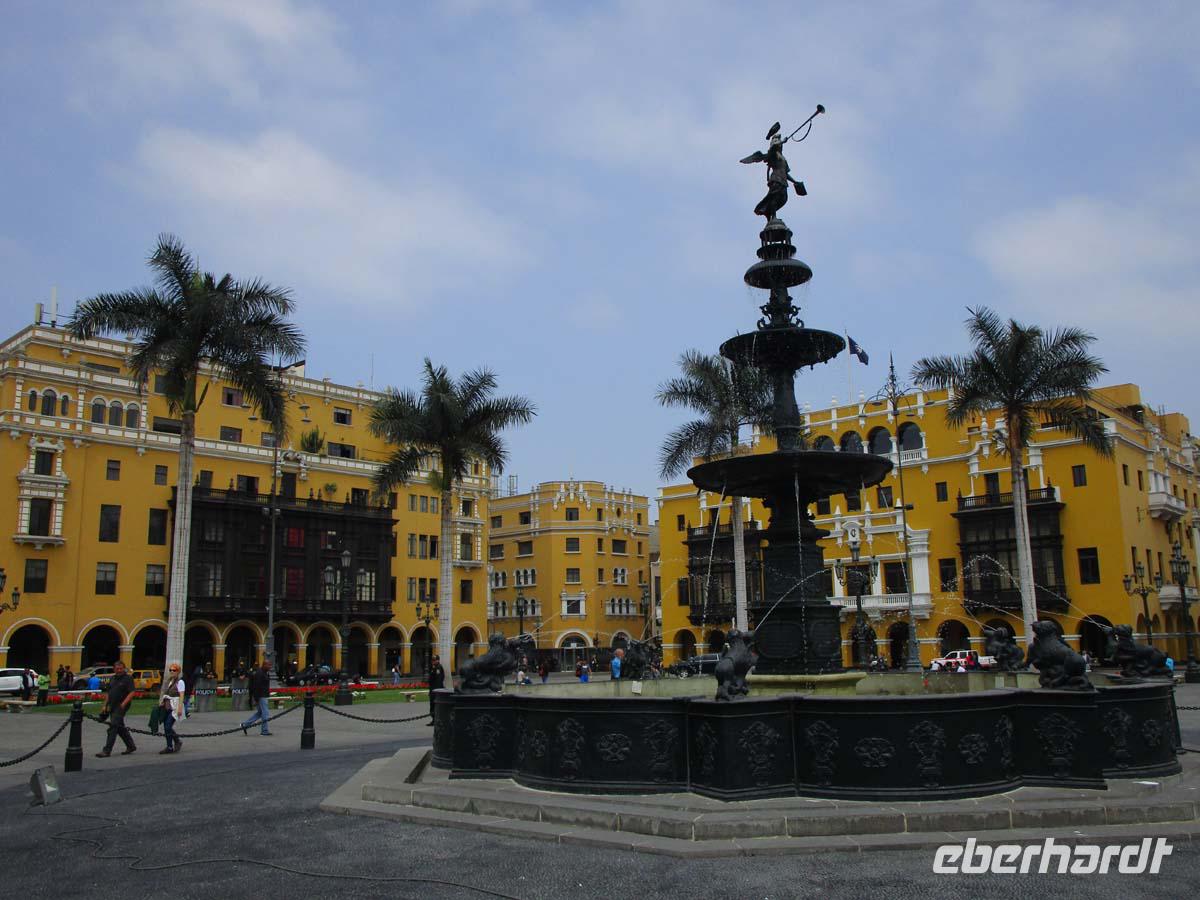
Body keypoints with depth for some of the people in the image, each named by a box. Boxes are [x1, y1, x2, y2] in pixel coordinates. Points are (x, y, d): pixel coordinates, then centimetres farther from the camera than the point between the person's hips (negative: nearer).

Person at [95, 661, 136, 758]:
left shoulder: (128, 678, -8)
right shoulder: (113, 678, 15)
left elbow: (131, 693, -16)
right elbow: (109, 693, 21)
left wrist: (124, 703, -25)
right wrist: (105, 705, 15)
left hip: (121, 706, -8)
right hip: (112, 706, 8)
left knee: (113, 727, -11)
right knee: (120, 727, 13)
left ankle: (107, 750, -10)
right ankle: (131, 746, 24)